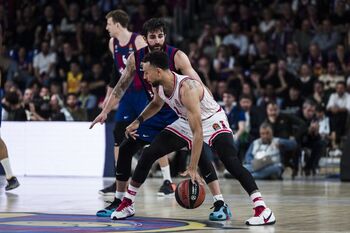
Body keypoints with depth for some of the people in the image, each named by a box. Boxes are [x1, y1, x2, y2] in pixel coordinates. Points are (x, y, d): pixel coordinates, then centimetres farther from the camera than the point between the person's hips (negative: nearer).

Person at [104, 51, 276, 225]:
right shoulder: (158, 85, -13)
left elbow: (198, 132, -38)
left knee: (231, 162, -28)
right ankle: (127, 203, 11)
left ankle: (262, 208, -27)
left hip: (212, 121, -7)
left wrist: (192, 168, -38)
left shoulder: (187, 88, -37)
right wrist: (138, 121, -1)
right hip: (186, 122, 8)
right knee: (148, 154, -1)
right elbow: (157, 104, 15)